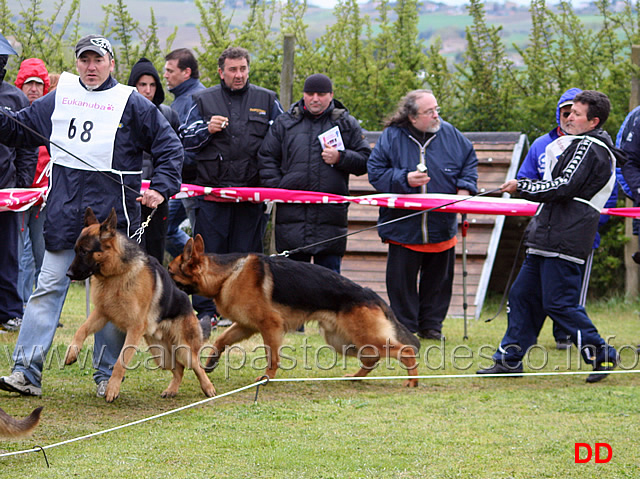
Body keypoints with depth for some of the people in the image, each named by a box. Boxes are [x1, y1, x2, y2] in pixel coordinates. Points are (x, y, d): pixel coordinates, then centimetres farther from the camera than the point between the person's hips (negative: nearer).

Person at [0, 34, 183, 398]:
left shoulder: (131, 103, 0)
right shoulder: (59, 98, 10)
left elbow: (169, 146, 3)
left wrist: (161, 188, -8)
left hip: (111, 215, -3)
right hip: (65, 213, 3)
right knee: (48, 288, -2)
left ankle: (107, 375, 14)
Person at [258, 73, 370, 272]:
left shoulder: (347, 124, 10)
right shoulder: (285, 123, 12)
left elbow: (365, 160, 9)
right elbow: (267, 159, 14)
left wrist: (340, 158, -8)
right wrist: (276, 189, 0)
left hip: (330, 217, -1)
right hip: (292, 214, 1)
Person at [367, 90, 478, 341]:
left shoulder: (449, 133, 2)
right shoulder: (392, 137, -6)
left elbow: (469, 160, 13)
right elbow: (375, 172, -6)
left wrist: (464, 188, -2)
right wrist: (405, 179, -18)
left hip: (442, 225, 3)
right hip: (404, 225, -3)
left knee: (438, 278, 9)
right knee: (402, 280, 0)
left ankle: (431, 326, 21)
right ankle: (404, 328, 11)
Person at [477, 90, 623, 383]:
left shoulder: (588, 147, -10)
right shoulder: (581, 145, 22)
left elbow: (563, 187, -18)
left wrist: (522, 187, -8)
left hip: (564, 241, -11)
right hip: (550, 237, 11)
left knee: (558, 302, -10)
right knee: (522, 294, 11)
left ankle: (601, 355, -3)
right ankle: (509, 359, 15)